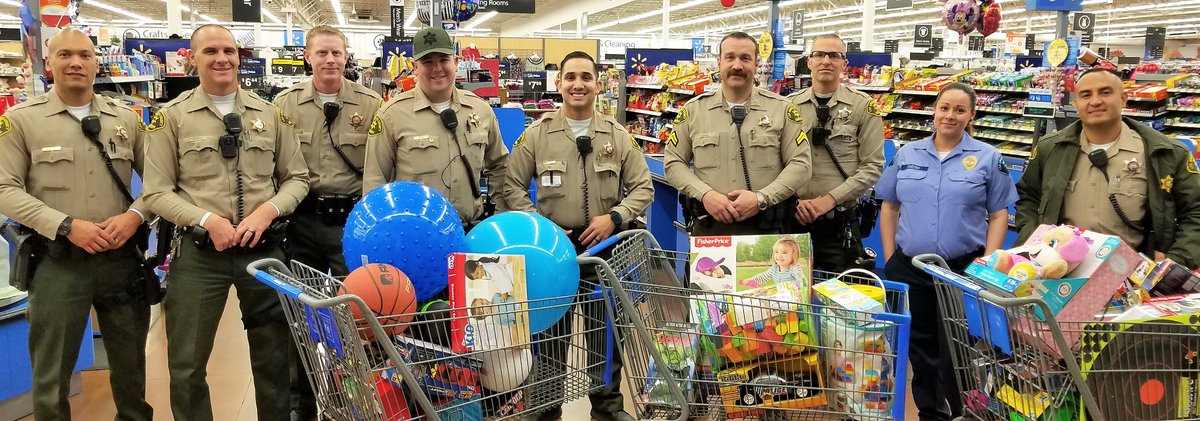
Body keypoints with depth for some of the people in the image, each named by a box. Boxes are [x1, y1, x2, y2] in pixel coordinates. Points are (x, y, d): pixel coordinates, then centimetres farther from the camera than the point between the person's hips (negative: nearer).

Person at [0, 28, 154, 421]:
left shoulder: (126, 119, 8)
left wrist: (135, 215, -9)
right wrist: (66, 226, -16)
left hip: (122, 257, 3)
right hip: (58, 262, -2)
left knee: (131, 362, 15)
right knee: (51, 373, 9)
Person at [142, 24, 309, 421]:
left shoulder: (270, 114, 6)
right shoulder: (171, 117, -1)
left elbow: (297, 177, 8)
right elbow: (157, 192, -3)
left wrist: (268, 210, -10)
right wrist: (207, 220, -17)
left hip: (263, 248, 2)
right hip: (198, 252, -2)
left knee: (274, 354, 14)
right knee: (187, 364, 8)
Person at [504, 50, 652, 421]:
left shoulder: (618, 136, 4)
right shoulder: (537, 133, 1)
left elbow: (643, 188, 5)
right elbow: (513, 185, 2)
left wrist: (614, 217, -10)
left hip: (603, 246, 1)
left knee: (605, 329, 10)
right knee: (551, 331, 10)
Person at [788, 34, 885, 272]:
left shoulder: (863, 106, -1)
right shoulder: (790, 106, 6)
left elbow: (872, 166, -5)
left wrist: (831, 198, -14)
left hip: (841, 223, -2)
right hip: (794, 218, 2)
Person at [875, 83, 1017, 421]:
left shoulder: (987, 158, 0)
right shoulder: (907, 154, 6)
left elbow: (998, 215, 0)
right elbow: (889, 207, 9)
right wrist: (889, 257, 3)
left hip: (963, 268, -2)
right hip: (908, 268, 3)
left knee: (955, 349, 6)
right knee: (919, 343, 12)